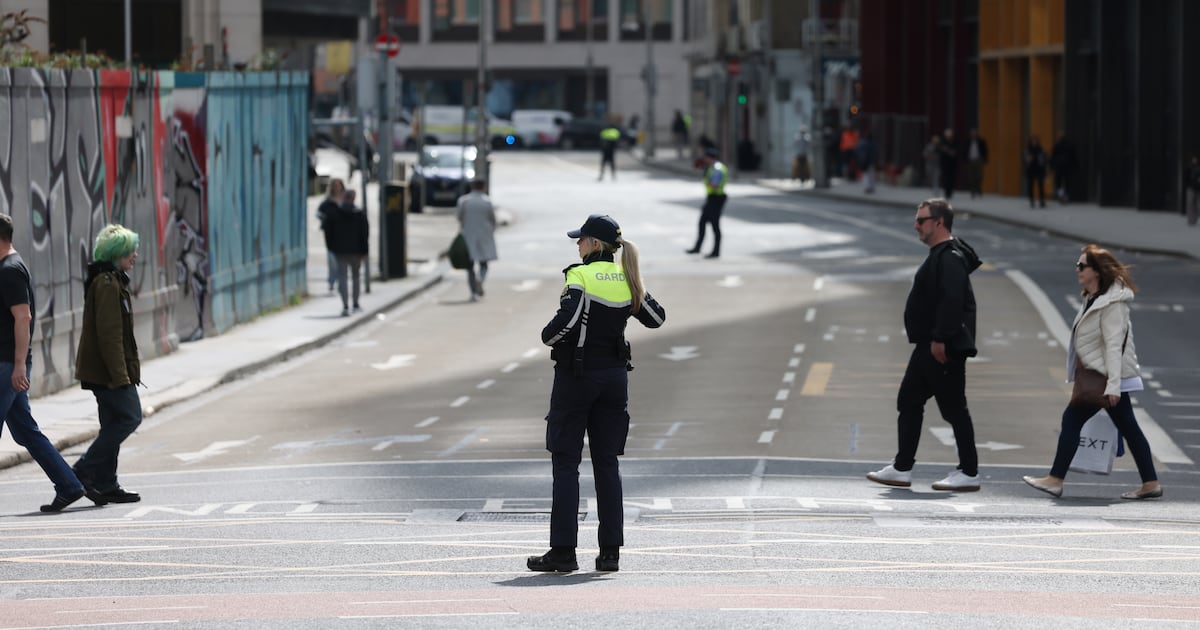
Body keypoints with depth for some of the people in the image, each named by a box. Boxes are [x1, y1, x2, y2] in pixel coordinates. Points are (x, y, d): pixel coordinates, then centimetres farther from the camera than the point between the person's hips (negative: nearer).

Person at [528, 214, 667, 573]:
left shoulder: (581, 276, -13)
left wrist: (548, 337, -7)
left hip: (577, 375, -6)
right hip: (615, 375, 6)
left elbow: (568, 318, -27)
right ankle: (610, 550, 6)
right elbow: (656, 318, 13)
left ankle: (563, 550, -2)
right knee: (607, 463, 9)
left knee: (565, 463, 0)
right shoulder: (628, 279, 5)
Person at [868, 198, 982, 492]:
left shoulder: (950, 258, -16)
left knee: (954, 408, -5)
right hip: (928, 347, 11)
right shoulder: (939, 256, 18)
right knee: (909, 402, 12)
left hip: (943, 349, -11)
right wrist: (930, 340, 19)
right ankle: (901, 469, 16)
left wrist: (940, 340, -28)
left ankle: (969, 473, 0)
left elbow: (952, 301, -26)